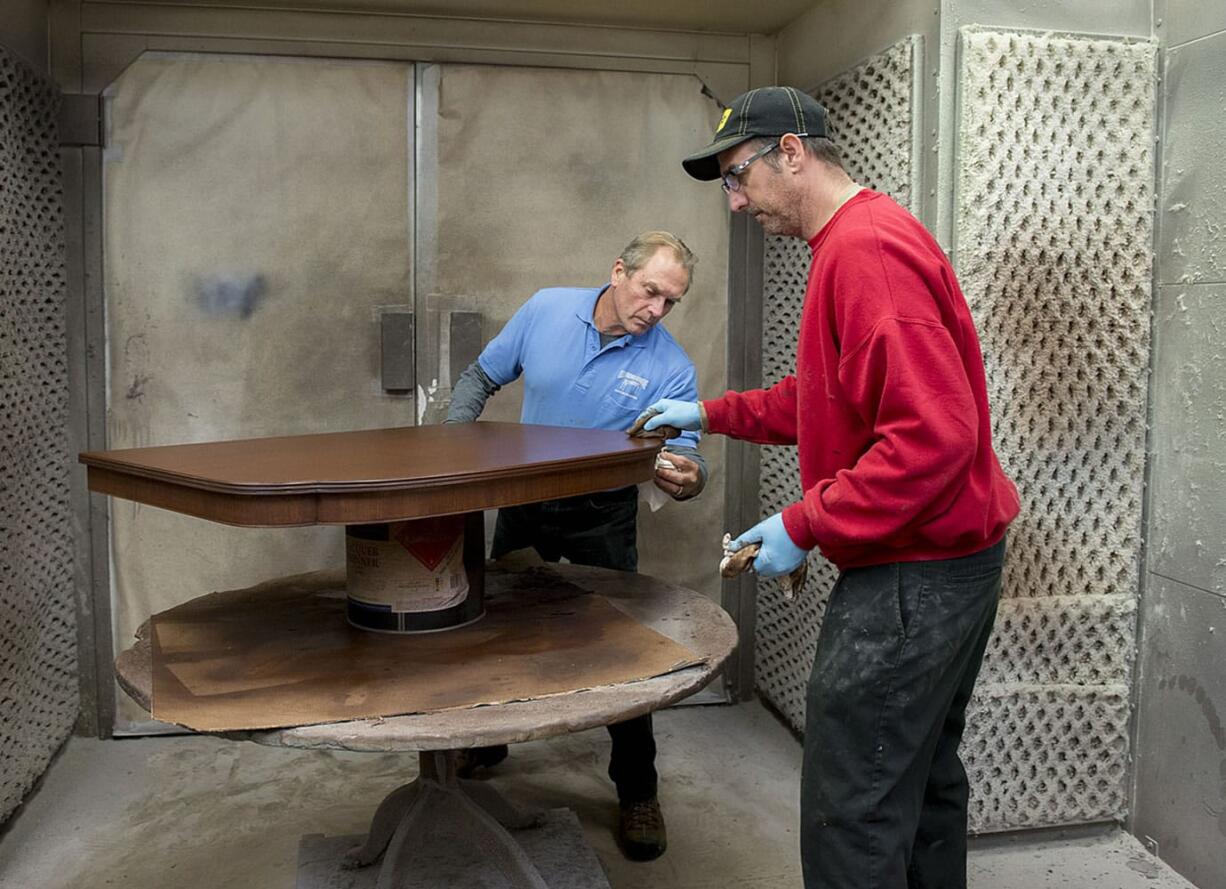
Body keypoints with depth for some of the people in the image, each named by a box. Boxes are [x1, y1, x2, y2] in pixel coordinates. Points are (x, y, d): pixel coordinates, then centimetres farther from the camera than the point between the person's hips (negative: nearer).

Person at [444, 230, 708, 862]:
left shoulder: (671, 369, -17)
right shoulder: (546, 309, -9)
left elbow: (683, 456, -22)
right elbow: (480, 379, 3)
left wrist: (688, 477, -46)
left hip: (601, 517, -2)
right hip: (524, 501, 3)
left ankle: (637, 792, 15)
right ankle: (485, 745, 40)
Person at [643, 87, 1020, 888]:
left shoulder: (867, 250, -20)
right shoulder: (857, 242, 13)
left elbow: (933, 434, -27)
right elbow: (828, 397, 22)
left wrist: (805, 525, -20)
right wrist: (712, 415, 17)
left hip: (913, 576, -11)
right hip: (949, 560, 11)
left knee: (852, 819, -1)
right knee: (924, 784, 22)